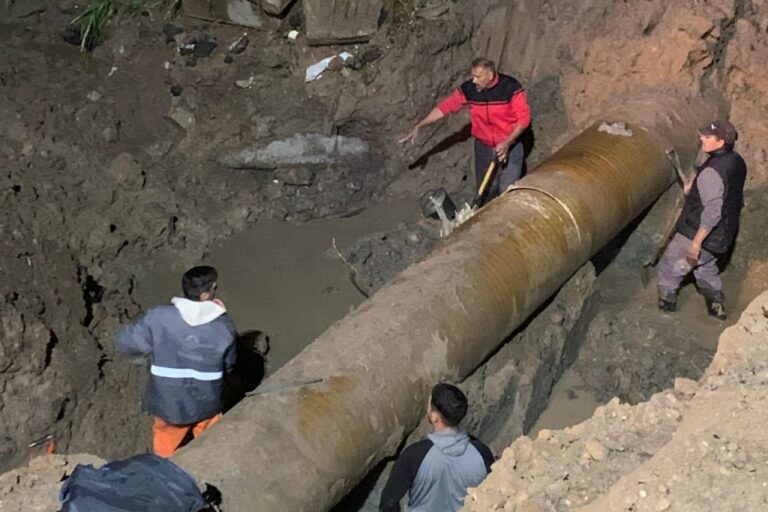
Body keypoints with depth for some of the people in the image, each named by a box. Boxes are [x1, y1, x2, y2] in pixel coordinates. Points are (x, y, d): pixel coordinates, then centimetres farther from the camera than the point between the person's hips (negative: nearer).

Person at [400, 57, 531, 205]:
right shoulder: (469, 89, -9)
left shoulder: (511, 87, -20)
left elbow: (524, 118, -17)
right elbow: (445, 107, -3)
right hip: (483, 147, 4)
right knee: (484, 192, 13)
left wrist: (507, 143, -27)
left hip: (510, 148, -4)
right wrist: (418, 126, -6)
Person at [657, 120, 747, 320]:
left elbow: (713, 212, -31)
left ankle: (665, 307, 25)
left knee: (668, 269, 11)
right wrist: (695, 191, 11)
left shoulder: (711, 172, -29)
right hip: (723, 236, 9)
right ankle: (717, 306, 39)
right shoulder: (737, 161, -1)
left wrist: (696, 242, -26)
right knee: (707, 269, 31)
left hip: (700, 235, -8)